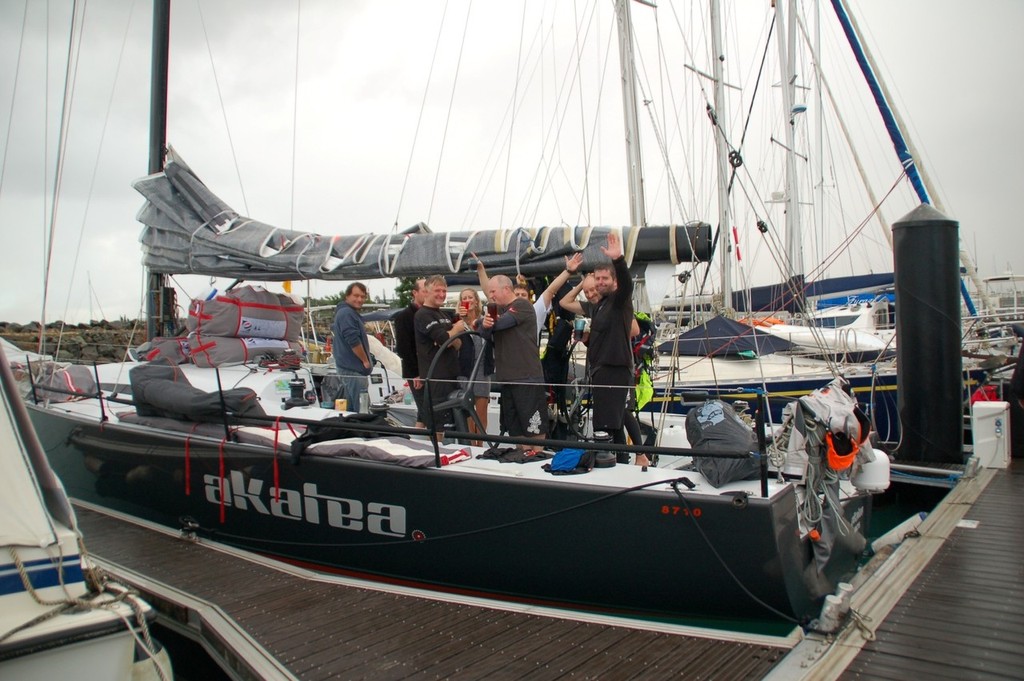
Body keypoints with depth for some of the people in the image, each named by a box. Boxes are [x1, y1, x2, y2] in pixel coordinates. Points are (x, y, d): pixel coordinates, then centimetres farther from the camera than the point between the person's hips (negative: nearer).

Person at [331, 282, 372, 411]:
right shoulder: (347, 314, -16)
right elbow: (353, 341, -23)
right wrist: (366, 360, -11)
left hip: (348, 367, 11)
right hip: (352, 368, -11)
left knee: (350, 408, 17)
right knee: (360, 409, -13)